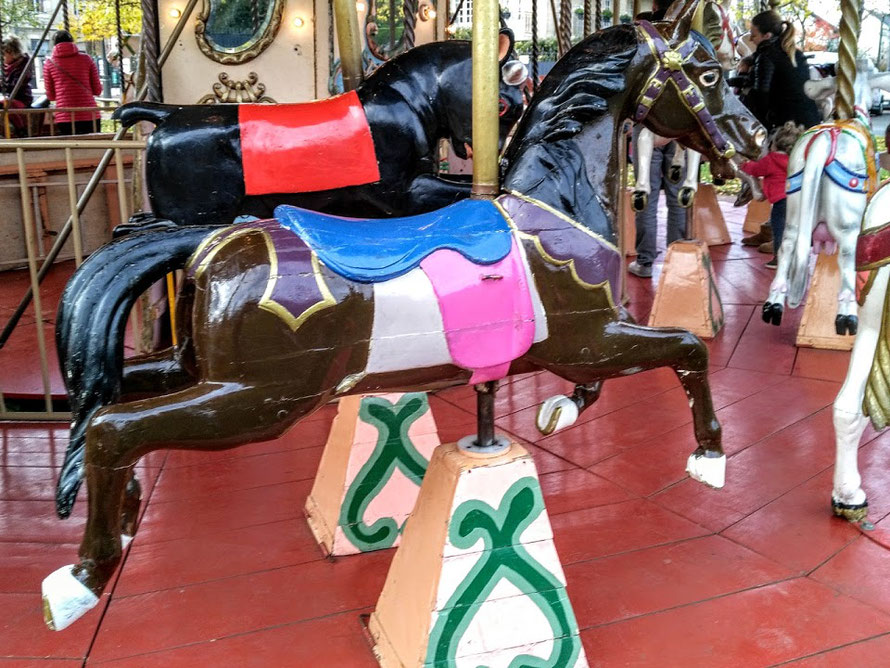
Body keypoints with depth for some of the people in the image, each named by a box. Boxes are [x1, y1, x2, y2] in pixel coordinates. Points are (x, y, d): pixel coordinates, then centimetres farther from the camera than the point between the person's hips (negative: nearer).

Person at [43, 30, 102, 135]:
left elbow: (51, 96, 10)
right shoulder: (86, 59, 6)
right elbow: (97, 90, 6)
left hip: (64, 117, 0)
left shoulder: (49, 63, 7)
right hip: (89, 115, 0)